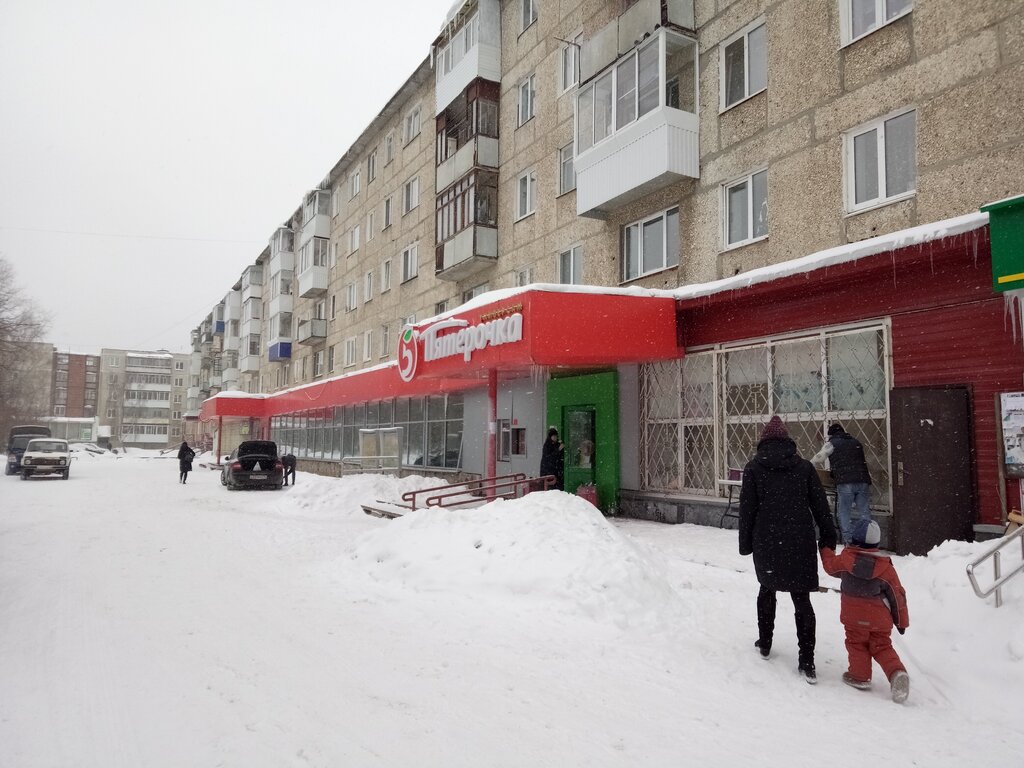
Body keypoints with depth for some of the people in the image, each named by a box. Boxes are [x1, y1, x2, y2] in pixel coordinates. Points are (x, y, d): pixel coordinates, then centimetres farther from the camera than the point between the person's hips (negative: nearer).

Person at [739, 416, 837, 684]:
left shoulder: (754, 467, -1)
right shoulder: (804, 466, 3)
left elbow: (747, 509, -1)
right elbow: (820, 506, 5)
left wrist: (746, 543, 5)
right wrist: (828, 539, 13)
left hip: (766, 543, 0)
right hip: (800, 543, 0)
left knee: (767, 589, 22)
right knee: (802, 599, 4)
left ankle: (765, 643, 31)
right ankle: (807, 662, 2)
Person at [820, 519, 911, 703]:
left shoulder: (845, 558, -9)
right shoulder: (885, 566, -6)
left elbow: (830, 565, 13)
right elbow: (898, 594, 0)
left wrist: (825, 548, 31)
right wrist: (902, 620, 10)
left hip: (854, 617, -1)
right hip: (880, 619, 2)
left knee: (856, 643, 14)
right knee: (882, 647, 12)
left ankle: (860, 675, 17)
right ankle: (897, 672, -7)